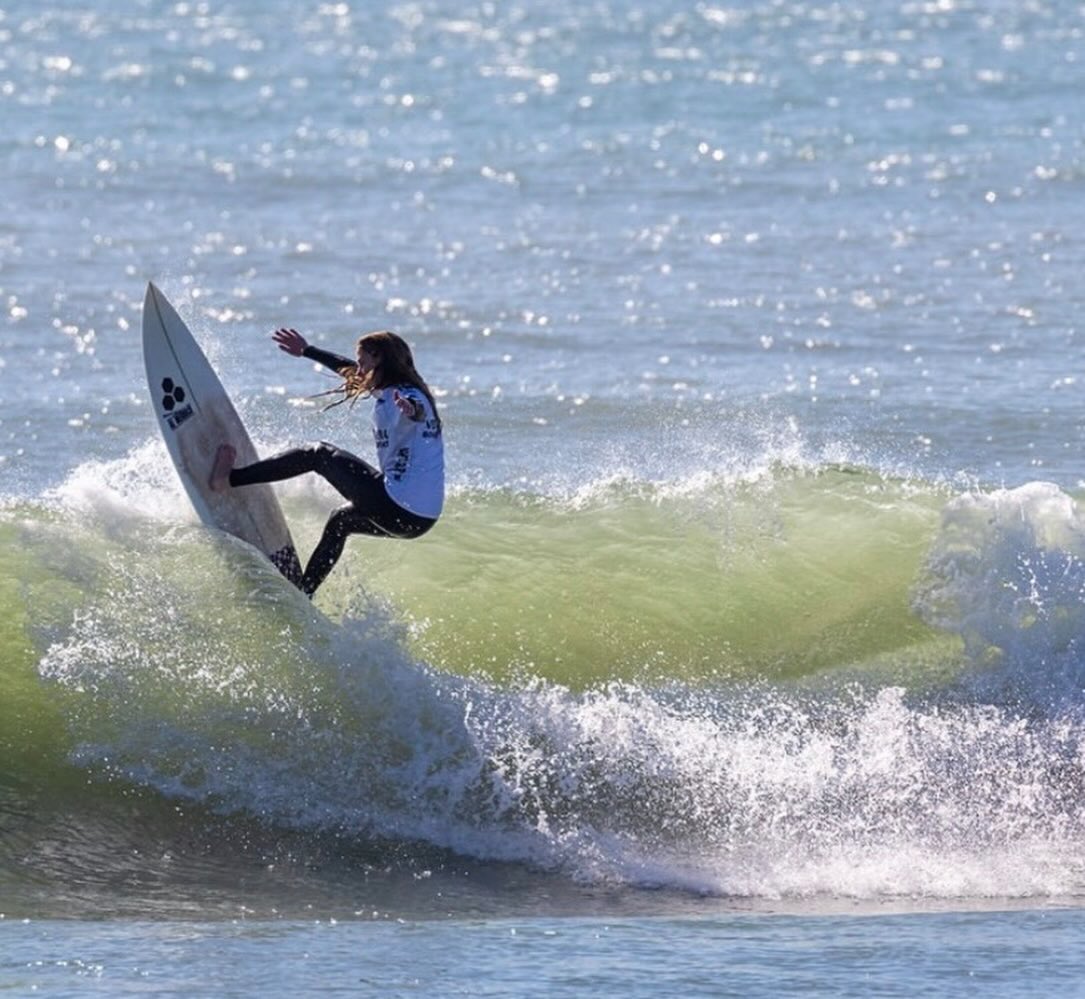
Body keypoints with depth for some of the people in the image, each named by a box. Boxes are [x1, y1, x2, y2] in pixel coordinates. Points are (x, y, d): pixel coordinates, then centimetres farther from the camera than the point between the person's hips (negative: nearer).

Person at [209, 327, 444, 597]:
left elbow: (417, 411, -38)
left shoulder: (404, 396, -12)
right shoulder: (399, 391, 16)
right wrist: (307, 351, 41)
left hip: (396, 508, -9)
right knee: (340, 522, 35)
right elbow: (350, 370, 31)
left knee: (319, 455, 6)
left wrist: (410, 410, -62)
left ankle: (229, 478, 11)